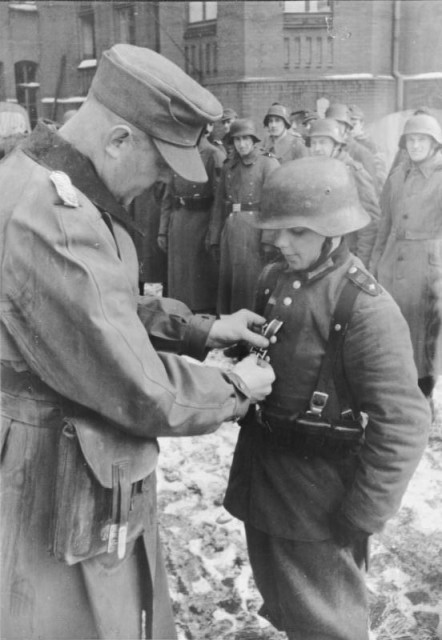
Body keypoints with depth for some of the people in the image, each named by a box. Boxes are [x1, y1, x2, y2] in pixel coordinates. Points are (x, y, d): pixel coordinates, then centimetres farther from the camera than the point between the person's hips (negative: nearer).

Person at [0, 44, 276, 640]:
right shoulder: (51, 223, -31)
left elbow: (111, 306, 16)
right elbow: (139, 390, -26)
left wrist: (201, 329, 6)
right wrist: (237, 388, -9)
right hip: (59, 496, -10)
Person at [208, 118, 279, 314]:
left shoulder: (268, 163, -2)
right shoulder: (228, 167, 14)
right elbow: (219, 204, 14)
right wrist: (214, 238, 8)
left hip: (255, 228, -5)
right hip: (230, 229, 5)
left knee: (252, 283, -2)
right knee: (226, 284, 8)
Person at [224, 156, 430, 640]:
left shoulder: (367, 309, -23)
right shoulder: (273, 280, 0)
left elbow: (402, 424, -21)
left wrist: (362, 514, -17)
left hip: (317, 501, -7)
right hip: (262, 477, 7)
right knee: (277, 598, 26)